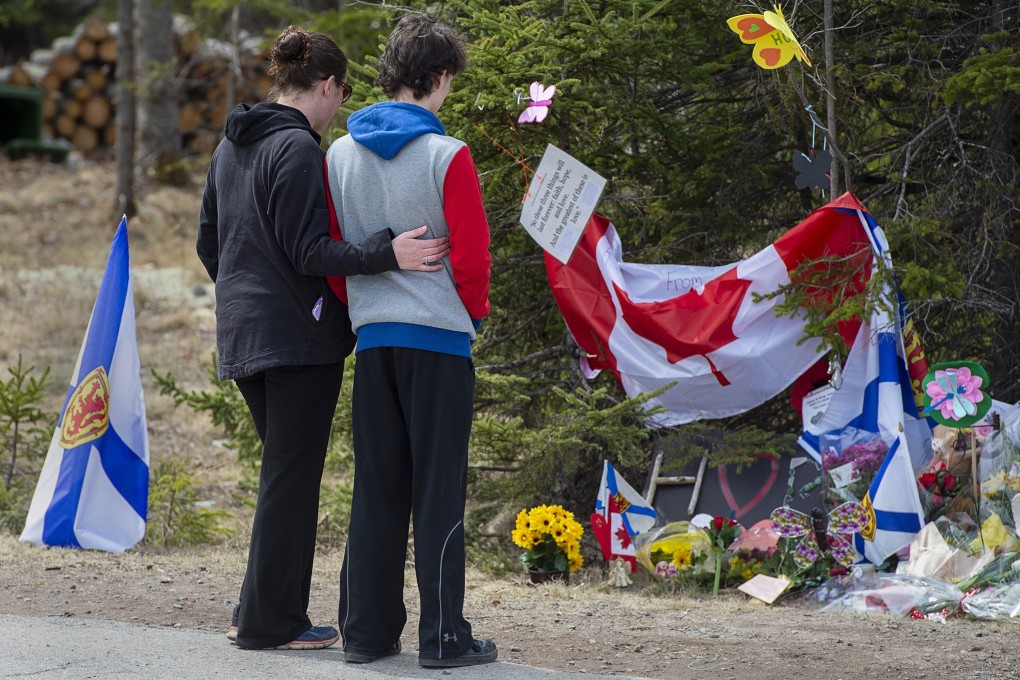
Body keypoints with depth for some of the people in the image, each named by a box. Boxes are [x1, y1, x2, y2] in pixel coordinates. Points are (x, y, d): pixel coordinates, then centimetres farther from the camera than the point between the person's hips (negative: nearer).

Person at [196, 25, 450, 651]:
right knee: (292, 477, -2)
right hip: (299, 336, -9)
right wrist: (389, 253, -26)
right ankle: (271, 621, 1)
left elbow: (209, 244, 20)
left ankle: (261, 609, 19)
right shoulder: (298, 148, -15)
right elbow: (309, 251, -20)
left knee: (285, 473, 17)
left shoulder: (232, 147, 13)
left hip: (243, 335, 9)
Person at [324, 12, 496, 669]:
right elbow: (471, 252, -10)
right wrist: (474, 313, 8)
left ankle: (367, 629, 11)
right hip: (440, 338, -5)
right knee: (439, 490, -1)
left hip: (371, 338, 5)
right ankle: (443, 636, 0)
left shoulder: (340, 154, 5)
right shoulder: (447, 156, -11)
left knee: (377, 487, 10)